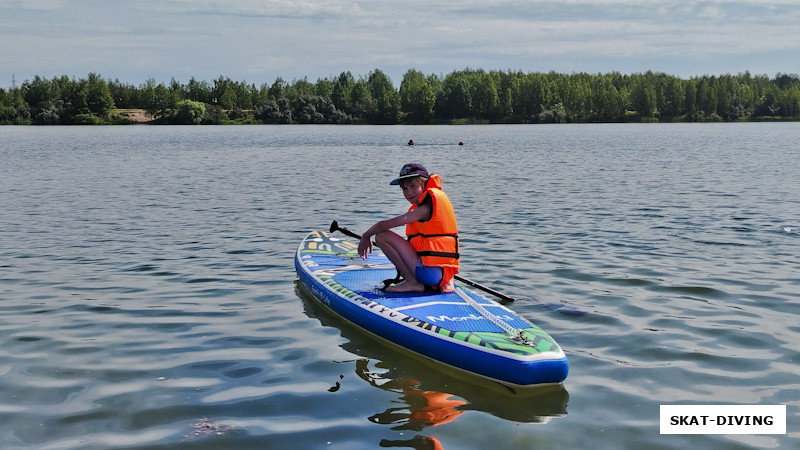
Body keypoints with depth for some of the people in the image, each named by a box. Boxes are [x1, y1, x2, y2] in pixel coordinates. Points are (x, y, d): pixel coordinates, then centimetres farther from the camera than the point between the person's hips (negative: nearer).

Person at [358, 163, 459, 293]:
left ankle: (413, 283, -4)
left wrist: (366, 235, 5)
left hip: (431, 272, -9)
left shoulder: (425, 209, -12)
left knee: (382, 236, -9)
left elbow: (384, 225, -11)